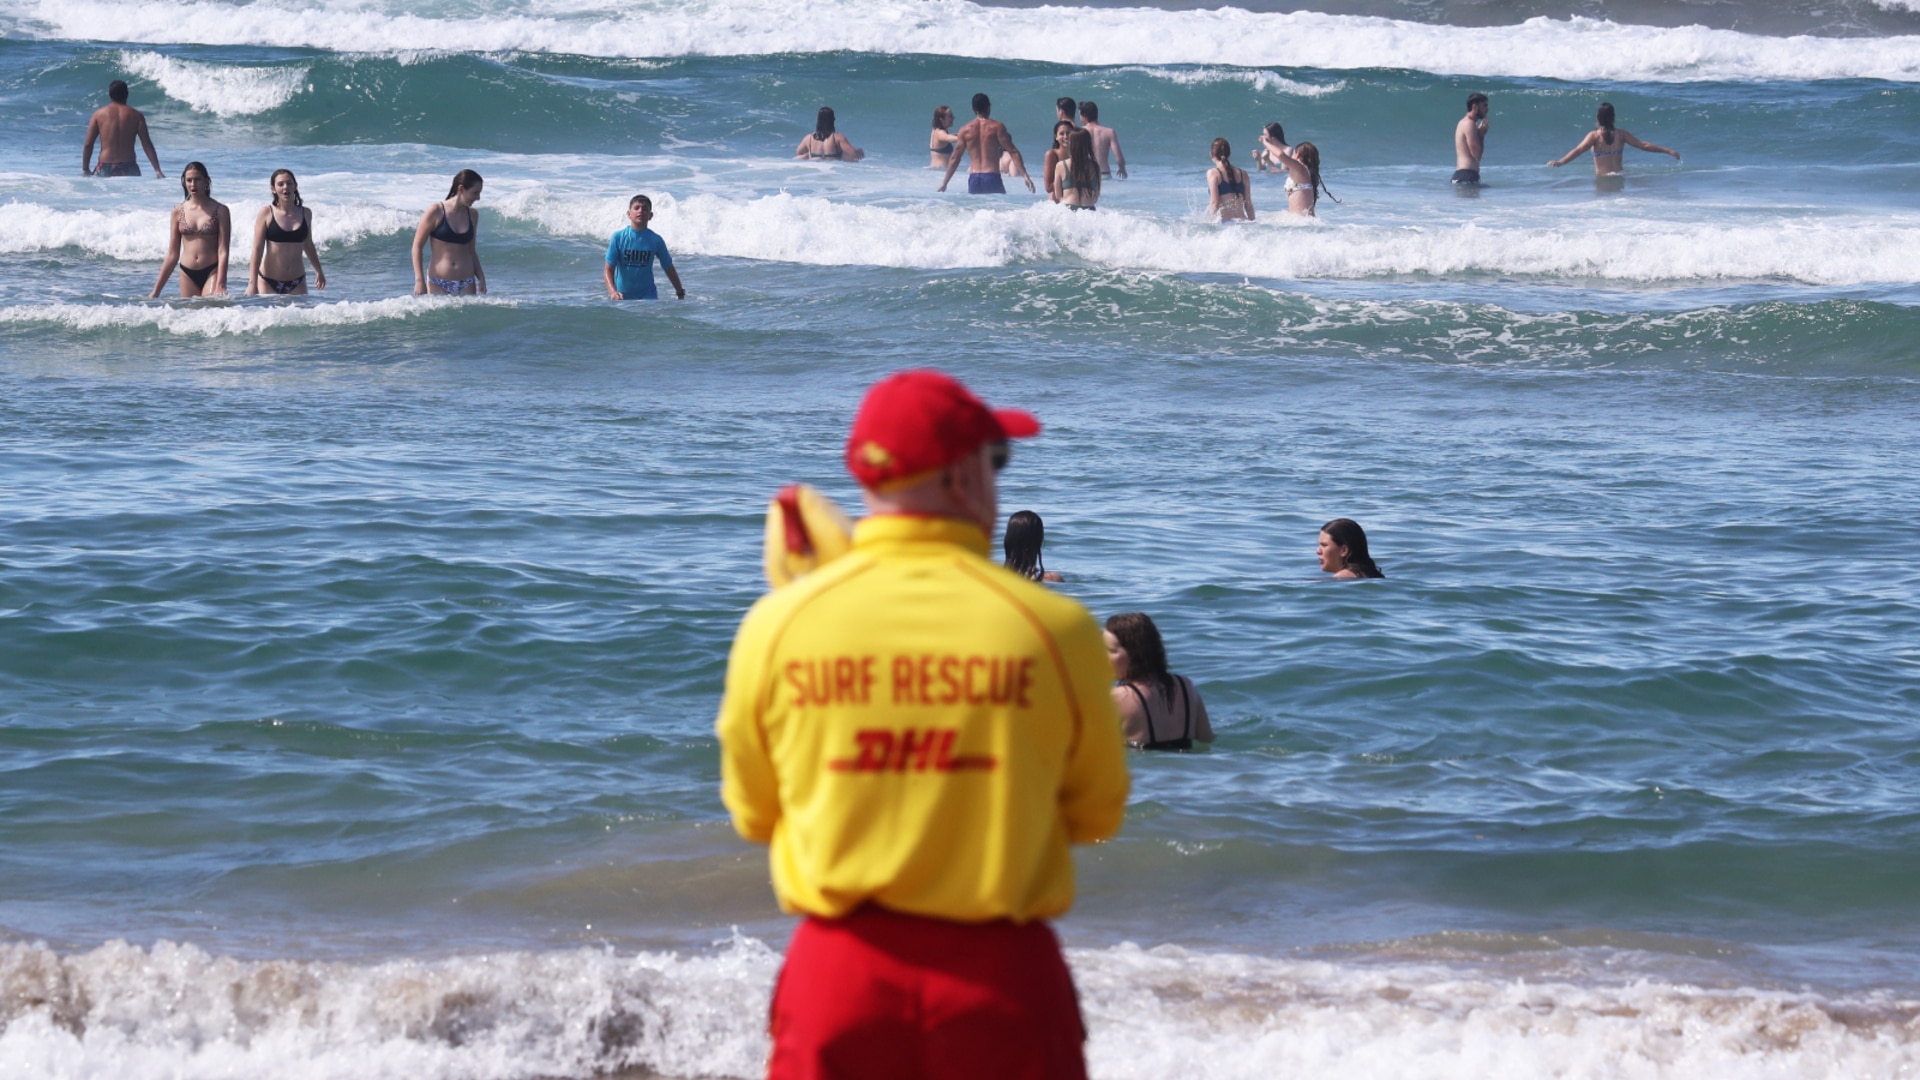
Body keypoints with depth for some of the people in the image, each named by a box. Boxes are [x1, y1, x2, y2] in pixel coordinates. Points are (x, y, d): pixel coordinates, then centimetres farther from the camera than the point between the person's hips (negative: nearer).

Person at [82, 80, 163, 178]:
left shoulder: (99, 114, 7)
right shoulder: (136, 115, 7)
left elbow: (88, 144, 5)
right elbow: (147, 145, 3)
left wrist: (85, 170, 13)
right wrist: (158, 170, 4)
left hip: (105, 169, 0)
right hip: (128, 168, 0)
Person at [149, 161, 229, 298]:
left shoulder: (219, 211, 1)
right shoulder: (178, 212, 8)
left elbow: (223, 252, -4)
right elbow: (172, 255, 12)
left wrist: (220, 285, -15)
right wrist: (156, 290, 10)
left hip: (211, 273, -3)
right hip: (187, 275, 3)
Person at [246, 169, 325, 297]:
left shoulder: (305, 213, 6)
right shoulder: (266, 213, -3)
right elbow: (257, 249, -5)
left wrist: (318, 271, 33)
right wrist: (252, 283, -11)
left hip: (297, 282, 2)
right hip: (268, 282, -2)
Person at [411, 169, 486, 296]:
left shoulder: (472, 215, 8)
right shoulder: (436, 212, -6)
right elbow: (417, 246, -3)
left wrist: (481, 277, 8)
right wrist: (419, 280, -9)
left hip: (466, 284, 4)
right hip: (438, 284, -4)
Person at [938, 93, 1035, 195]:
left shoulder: (965, 130, 7)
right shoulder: (997, 127, -1)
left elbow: (954, 159, 10)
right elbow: (1013, 152, -5)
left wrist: (944, 183, 18)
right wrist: (1025, 176, -5)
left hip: (974, 179, 3)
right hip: (992, 178, -3)